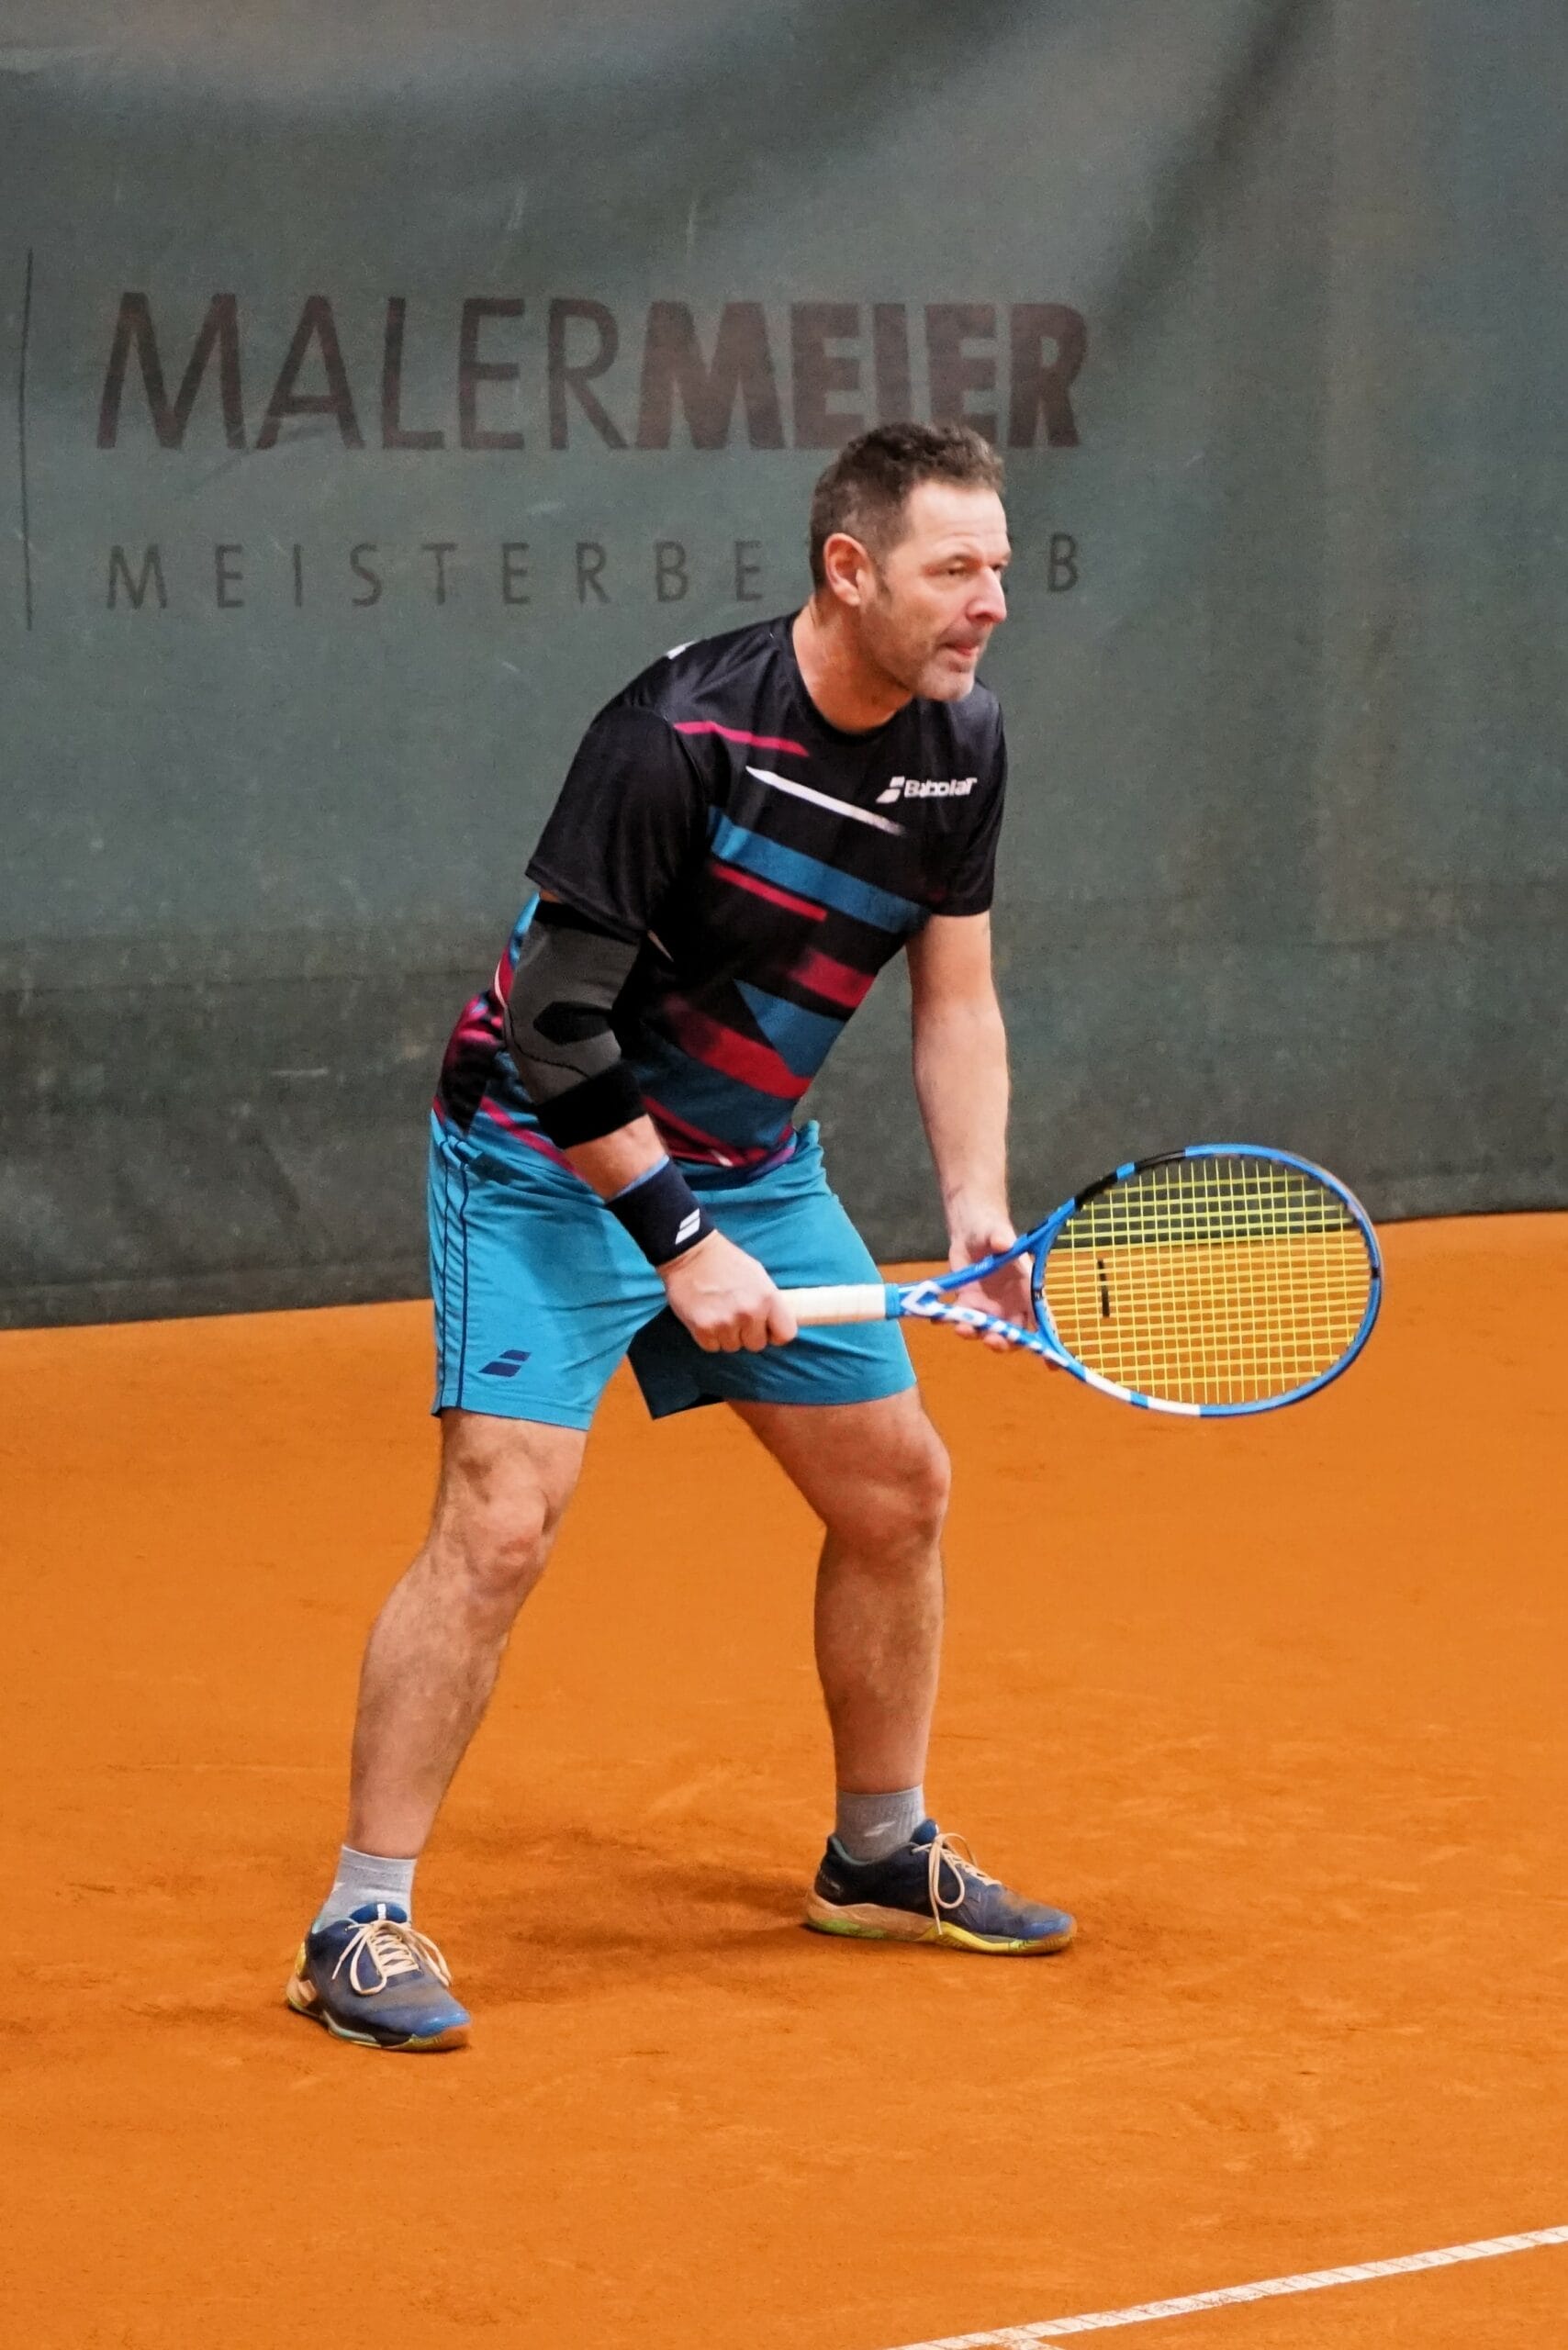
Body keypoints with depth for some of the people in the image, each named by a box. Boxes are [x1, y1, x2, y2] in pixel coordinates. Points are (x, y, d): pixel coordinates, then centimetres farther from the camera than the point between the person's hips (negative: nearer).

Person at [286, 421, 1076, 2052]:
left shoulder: (961, 746, -4)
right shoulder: (679, 738, -27)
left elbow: (954, 997, 6)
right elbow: (553, 1026, -25)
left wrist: (976, 1202, -8)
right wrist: (682, 1241, -24)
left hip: (752, 1161, 8)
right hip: (551, 1161, -8)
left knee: (896, 1489, 10)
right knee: (501, 1520, -18)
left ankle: (879, 1856, 30)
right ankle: (362, 1926, -10)